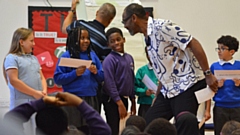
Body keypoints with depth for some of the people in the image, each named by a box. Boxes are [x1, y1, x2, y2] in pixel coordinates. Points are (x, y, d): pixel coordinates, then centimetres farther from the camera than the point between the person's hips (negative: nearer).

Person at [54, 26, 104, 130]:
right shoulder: (66, 56, -2)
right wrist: (75, 74, -17)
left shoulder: (92, 55, 11)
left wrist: (96, 72, -8)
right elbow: (57, 78, -7)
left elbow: (102, 77, 13)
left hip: (91, 99, 4)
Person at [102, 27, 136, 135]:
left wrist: (133, 102, 14)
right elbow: (110, 83, -17)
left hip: (124, 99, 7)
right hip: (112, 101, -7)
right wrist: (119, 103, -21)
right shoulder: (109, 60, -11)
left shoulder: (129, 58, 11)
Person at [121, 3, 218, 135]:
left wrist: (208, 74, -21)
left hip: (188, 86, -9)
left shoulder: (162, 26, -14)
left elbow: (194, 44, -19)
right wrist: (156, 98, 22)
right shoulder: (148, 38, 14)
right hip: (168, 90, 9)